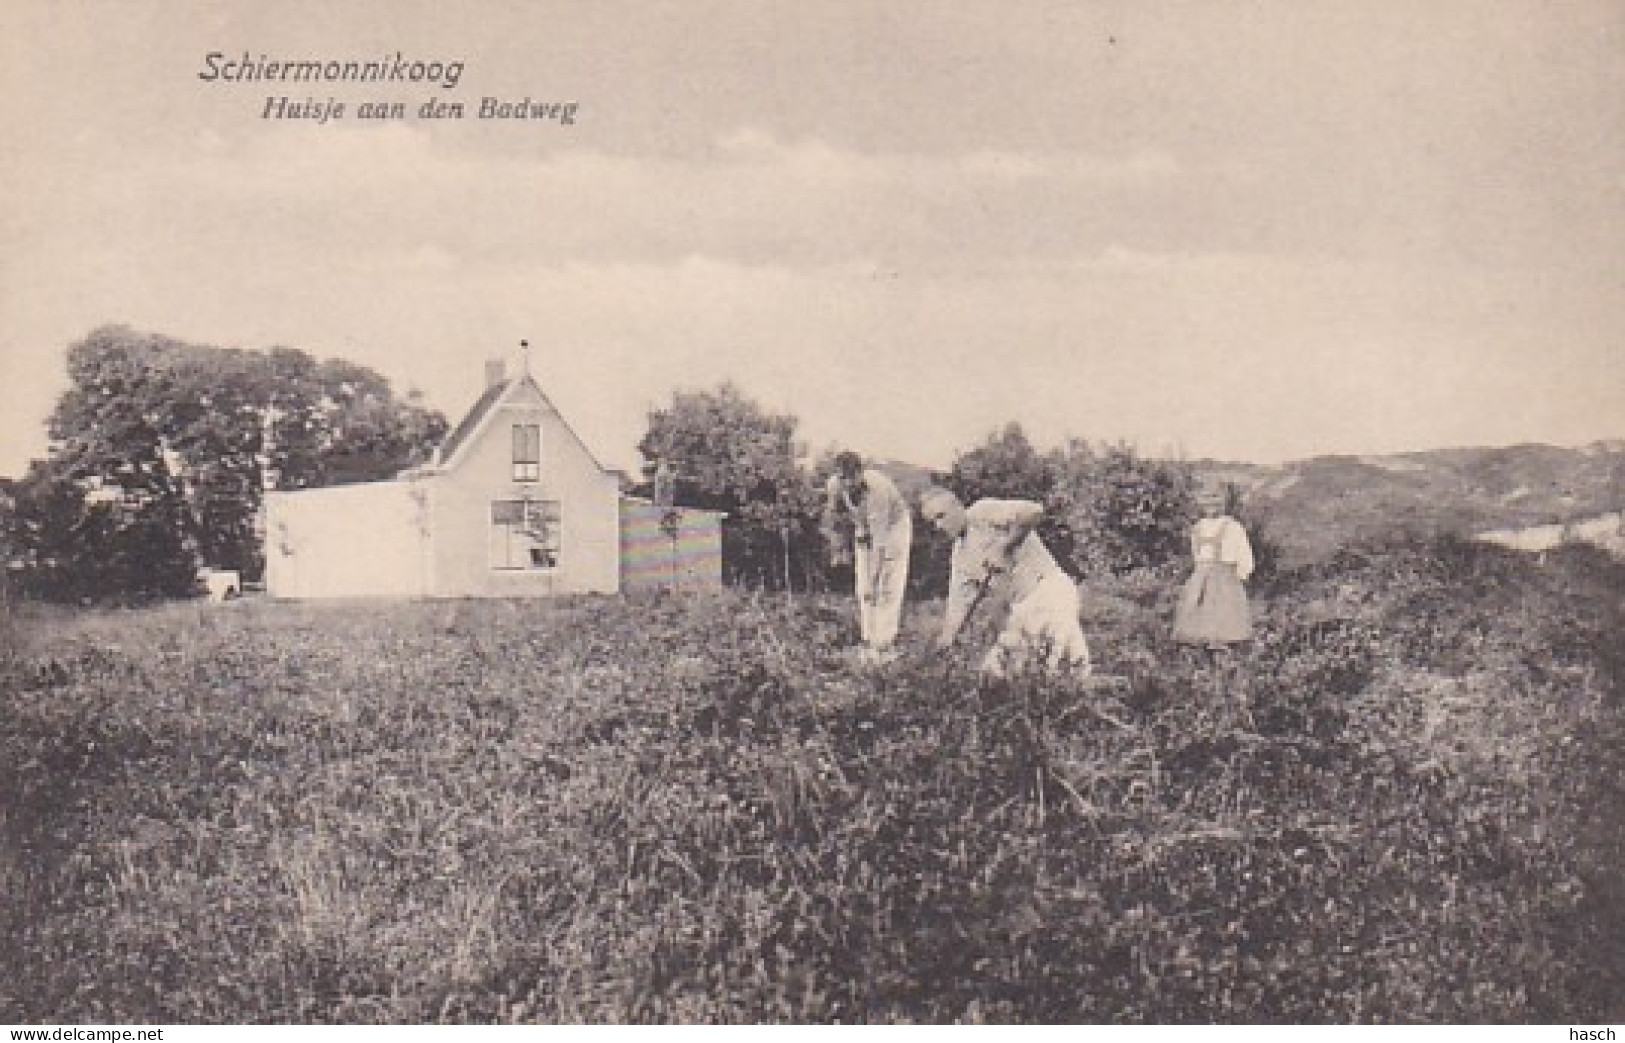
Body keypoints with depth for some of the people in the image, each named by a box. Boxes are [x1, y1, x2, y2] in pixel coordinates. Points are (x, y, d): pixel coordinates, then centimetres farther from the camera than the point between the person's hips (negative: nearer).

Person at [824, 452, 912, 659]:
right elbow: (833, 518, 0)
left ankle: (884, 646, -11)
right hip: (864, 528, 5)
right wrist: (839, 547, 6)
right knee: (863, 591, 0)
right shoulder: (834, 485, -22)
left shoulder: (878, 488, -38)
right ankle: (870, 644, 8)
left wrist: (873, 579, -40)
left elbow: (880, 538, -39)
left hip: (894, 526, -5)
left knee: (888, 588, -13)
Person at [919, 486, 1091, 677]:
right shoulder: (961, 555, 18)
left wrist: (1002, 547, -12)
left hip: (1048, 589, -9)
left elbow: (1035, 511, -17)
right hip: (1023, 606, 9)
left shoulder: (982, 513, -6)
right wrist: (943, 643, 8)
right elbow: (958, 604, 19)